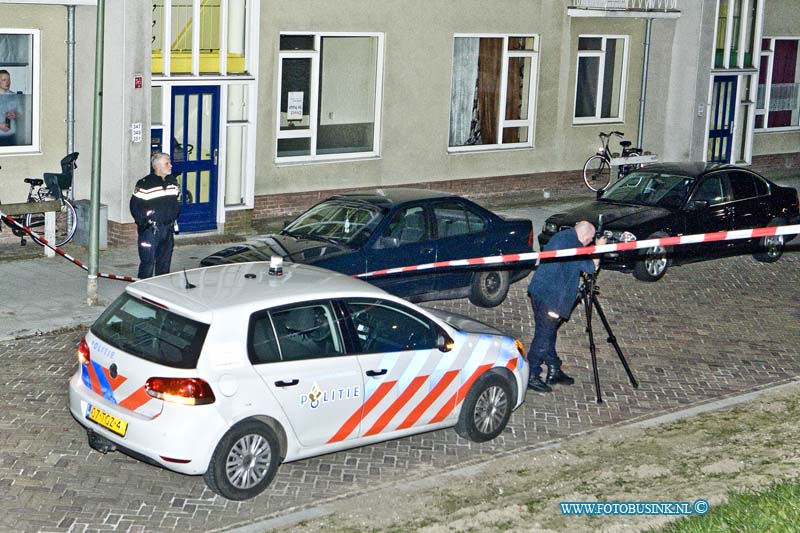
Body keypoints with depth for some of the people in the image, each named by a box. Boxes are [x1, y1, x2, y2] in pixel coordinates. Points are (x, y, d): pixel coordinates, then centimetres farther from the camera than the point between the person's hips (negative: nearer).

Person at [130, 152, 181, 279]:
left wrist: (173, 218, 13)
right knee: (148, 262, -5)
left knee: (165, 262, 12)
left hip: (168, 229, 6)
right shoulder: (144, 184, -13)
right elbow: (135, 206, -9)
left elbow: (177, 203, 21)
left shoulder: (173, 183, 8)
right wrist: (144, 223, -11)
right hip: (150, 230, -6)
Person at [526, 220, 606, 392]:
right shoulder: (572, 245, -17)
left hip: (540, 292, 10)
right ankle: (531, 376, -2)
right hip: (549, 296, -10)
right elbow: (591, 267, -13)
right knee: (544, 336, -5)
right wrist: (599, 248, 0)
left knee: (548, 333, 17)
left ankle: (554, 371, 26)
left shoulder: (562, 236, 12)